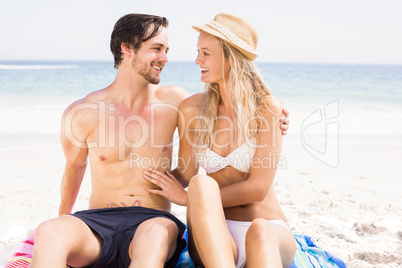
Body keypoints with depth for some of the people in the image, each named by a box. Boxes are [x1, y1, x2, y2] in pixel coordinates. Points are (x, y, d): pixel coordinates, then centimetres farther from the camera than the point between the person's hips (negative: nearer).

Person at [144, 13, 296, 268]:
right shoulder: (193, 109, 3)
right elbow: (185, 174, 7)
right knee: (202, 183, -32)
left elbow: (258, 188, -11)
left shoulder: (268, 109, -6)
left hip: (269, 230, -1)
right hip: (213, 238, 2)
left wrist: (188, 198, -7)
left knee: (260, 231, -39)